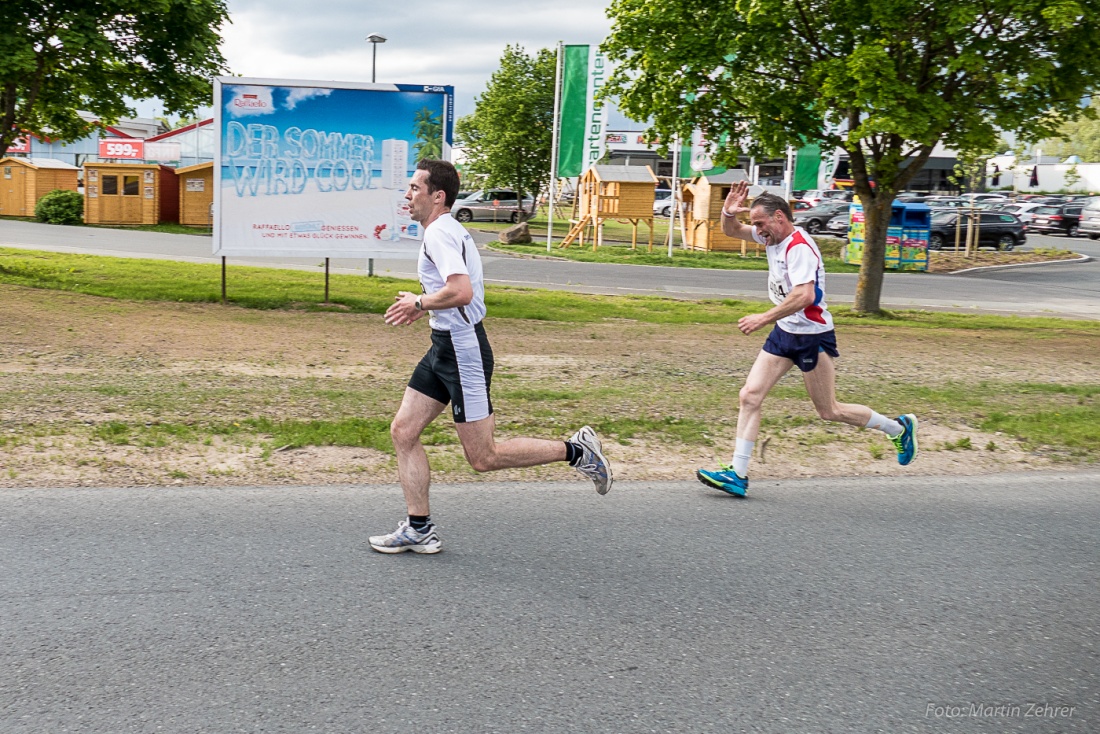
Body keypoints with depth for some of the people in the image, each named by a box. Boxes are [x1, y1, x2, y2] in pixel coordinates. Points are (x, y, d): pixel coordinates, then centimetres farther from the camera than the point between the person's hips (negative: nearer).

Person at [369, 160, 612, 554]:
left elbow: (461, 291, -31)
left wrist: (419, 303, -16)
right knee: (403, 431, 8)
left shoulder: (439, 232, -16)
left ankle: (576, 451, 8)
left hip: (462, 351, -10)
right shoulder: (448, 230, 16)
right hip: (445, 347, 10)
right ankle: (419, 529, 15)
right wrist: (424, 306, 15)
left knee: (483, 457, -3)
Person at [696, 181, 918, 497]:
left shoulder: (799, 247, -21)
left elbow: (805, 296, -33)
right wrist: (728, 211, -4)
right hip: (784, 332, 9)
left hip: (812, 336, -9)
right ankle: (737, 474, -1)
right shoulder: (773, 236, 6)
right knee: (750, 396, -2)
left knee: (830, 411, 3)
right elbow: (732, 231, 18)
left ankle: (899, 428, 24)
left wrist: (763, 318, -30)